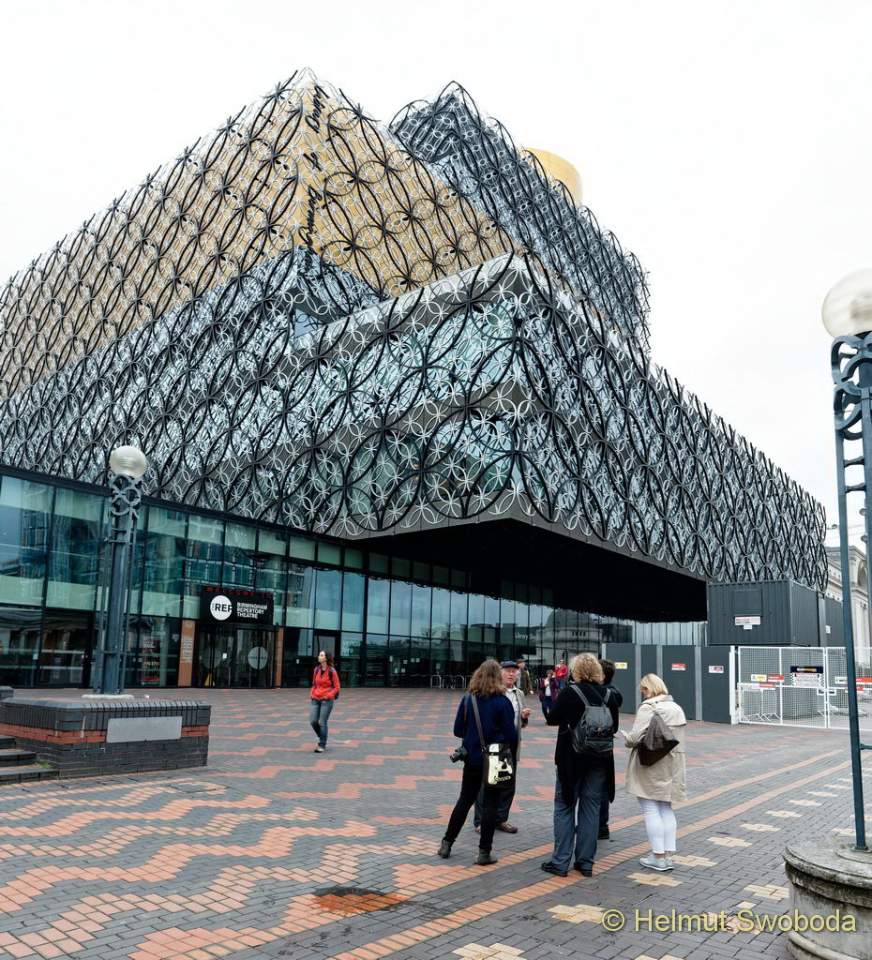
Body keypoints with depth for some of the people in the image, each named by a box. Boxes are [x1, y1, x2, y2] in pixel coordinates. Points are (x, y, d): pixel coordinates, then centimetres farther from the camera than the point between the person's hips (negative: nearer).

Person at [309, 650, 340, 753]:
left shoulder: (332, 671, -7)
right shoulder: (317, 670, 7)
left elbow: (336, 687, -3)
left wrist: (328, 695, -15)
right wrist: (311, 694, 5)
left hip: (327, 700, -5)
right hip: (315, 699, 5)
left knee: (322, 723, -3)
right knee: (313, 721, -1)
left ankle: (322, 745, 11)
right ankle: (321, 738, 26)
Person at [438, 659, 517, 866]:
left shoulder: (468, 699, -4)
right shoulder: (502, 702, -13)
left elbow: (458, 730, 0)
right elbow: (511, 735, -12)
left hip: (473, 758, 3)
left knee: (465, 799, 18)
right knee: (490, 803, 7)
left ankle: (446, 844, 23)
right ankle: (484, 852, 11)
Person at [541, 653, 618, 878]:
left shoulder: (569, 693, -13)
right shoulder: (607, 695, 1)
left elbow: (551, 719, -7)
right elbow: (614, 727, 9)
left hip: (572, 758, -4)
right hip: (600, 759, 4)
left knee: (564, 807, 6)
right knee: (591, 807, 11)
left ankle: (560, 861, 7)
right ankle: (586, 862, 14)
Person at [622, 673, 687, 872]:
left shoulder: (648, 708, -16)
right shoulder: (676, 708, 10)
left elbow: (636, 737, -23)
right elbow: (679, 736, 14)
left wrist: (626, 738, -1)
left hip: (650, 766, -8)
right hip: (672, 766, 8)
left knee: (651, 810, 1)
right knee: (666, 809, 15)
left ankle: (658, 856, 5)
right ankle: (669, 854, 18)